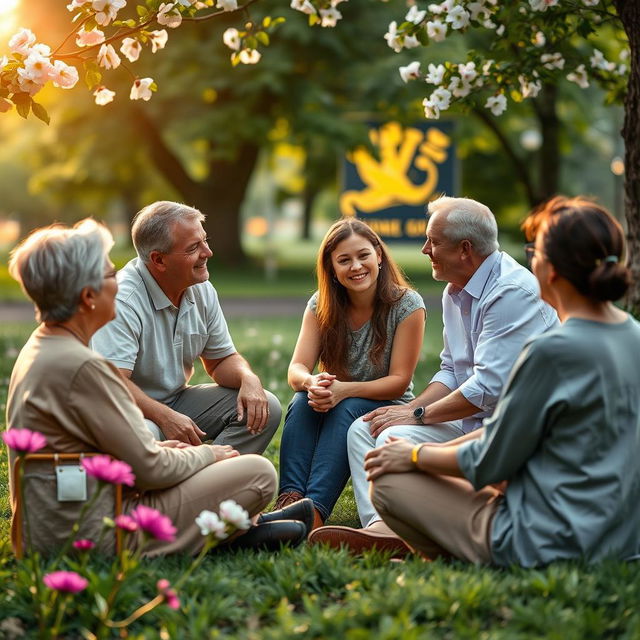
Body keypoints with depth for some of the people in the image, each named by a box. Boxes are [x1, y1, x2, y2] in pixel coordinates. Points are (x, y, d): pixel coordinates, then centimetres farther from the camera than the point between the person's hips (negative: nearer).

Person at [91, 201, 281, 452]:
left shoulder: (202, 290, 2)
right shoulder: (123, 299, -23)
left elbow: (221, 360, 12)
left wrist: (249, 379, -10)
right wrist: (165, 417, -40)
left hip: (177, 400, 8)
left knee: (265, 408, -7)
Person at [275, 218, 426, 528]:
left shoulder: (407, 305, -11)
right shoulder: (320, 305, -1)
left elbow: (399, 381, -15)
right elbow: (296, 369, -10)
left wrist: (345, 390, -31)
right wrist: (312, 383, -36)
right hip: (335, 409, 3)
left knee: (347, 410, -35)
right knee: (303, 401, -30)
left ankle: (314, 509, -51)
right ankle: (289, 499, -46)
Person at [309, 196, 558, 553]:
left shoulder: (512, 292, -19)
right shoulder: (455, 293, 14)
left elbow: (490, 387, -24)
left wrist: (418, 414, -15)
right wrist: (412, 407, -1)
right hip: (470, 419, 10)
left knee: (397, 438, -27)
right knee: (363, 430, 0)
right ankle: (381, 525, -21)